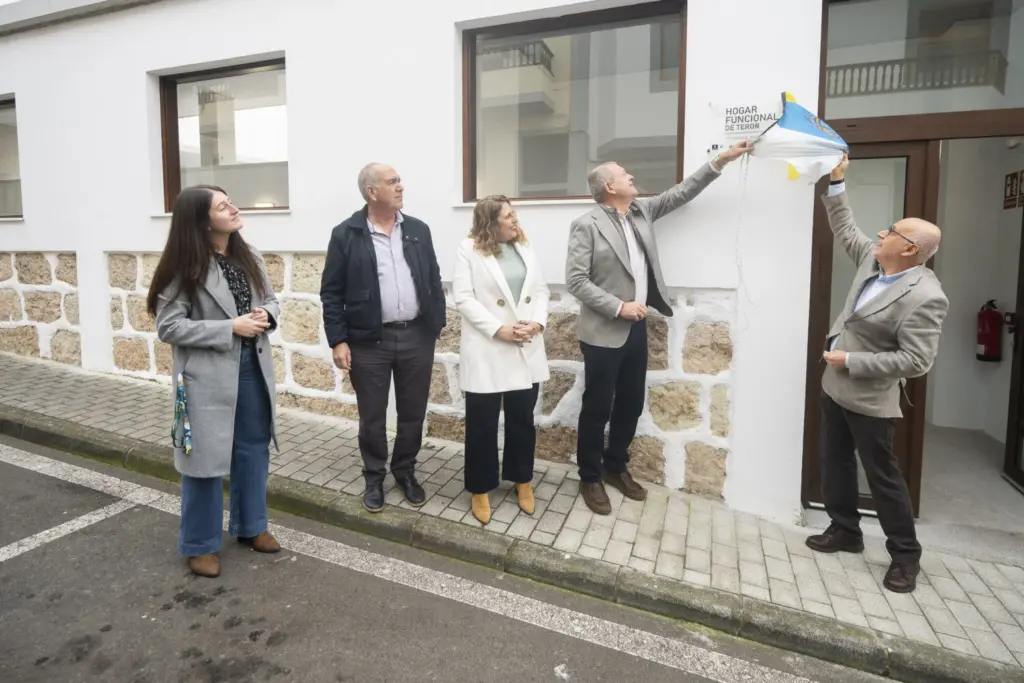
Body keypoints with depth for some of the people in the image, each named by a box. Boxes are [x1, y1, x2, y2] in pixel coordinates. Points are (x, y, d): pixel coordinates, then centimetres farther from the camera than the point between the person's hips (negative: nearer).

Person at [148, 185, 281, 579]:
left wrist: (266, 315, -10)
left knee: (253, 450, 16)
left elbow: (270, 300, 14)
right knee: (206, 458, 6)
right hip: (208, 377, -6)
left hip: (253, 369, 6)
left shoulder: (249, 258, 5)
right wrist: (230, 328, -22)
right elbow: (168, 327, -15)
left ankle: (250, 526, 36)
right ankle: (199, 545, 25)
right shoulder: (184, 269, -13)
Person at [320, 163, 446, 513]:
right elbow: (331, 292, -3)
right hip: (369, 340, -2)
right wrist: (338, 340, -8)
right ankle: (374, 477, 30)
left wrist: (437, 327, 5)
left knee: (413, 413, 13)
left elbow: (434, 282, 9)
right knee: (372, 417, 10)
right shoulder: (346, 235, -4)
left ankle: (405, 471, 33)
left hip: (416, 336, 3)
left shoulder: (418, 230, 6)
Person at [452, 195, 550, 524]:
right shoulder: (469, 250, -4)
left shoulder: (524, 249, 12)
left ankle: (522, 480, 33)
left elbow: (541, 290, 10)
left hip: (526, 350, 5)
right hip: (486, 351, -4)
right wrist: (498, 329, -17)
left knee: (523, 419, 14)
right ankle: (480, 489, 22)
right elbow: (463, 297, -11)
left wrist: (538, 322, -9)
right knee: (482, 423, 6)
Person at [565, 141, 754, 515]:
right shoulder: (587, 225, -12)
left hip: (636, 328, 7)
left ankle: (616, 466, 33)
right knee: (597, 408, 4)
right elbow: (576, 281, -16)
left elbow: (680, 192, 15)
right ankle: (590, 477, 20)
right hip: (604, 332, -7)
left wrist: (720, 161, 8)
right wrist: (618, 307, -18)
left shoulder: (641, 210, 9)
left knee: (631, 404, 15)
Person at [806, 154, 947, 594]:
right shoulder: (873, 260, -1)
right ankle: (845, 530, 34)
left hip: (869, 398, -8)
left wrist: (851, 361, -23)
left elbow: (915, 361, -25)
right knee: (835, 463, 17)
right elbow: (844, 229, 14)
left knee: (882, 475, 5)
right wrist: (836, 182, 7)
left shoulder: (924, 297, -24)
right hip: (835, 386, 8)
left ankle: (905, 555, 23)